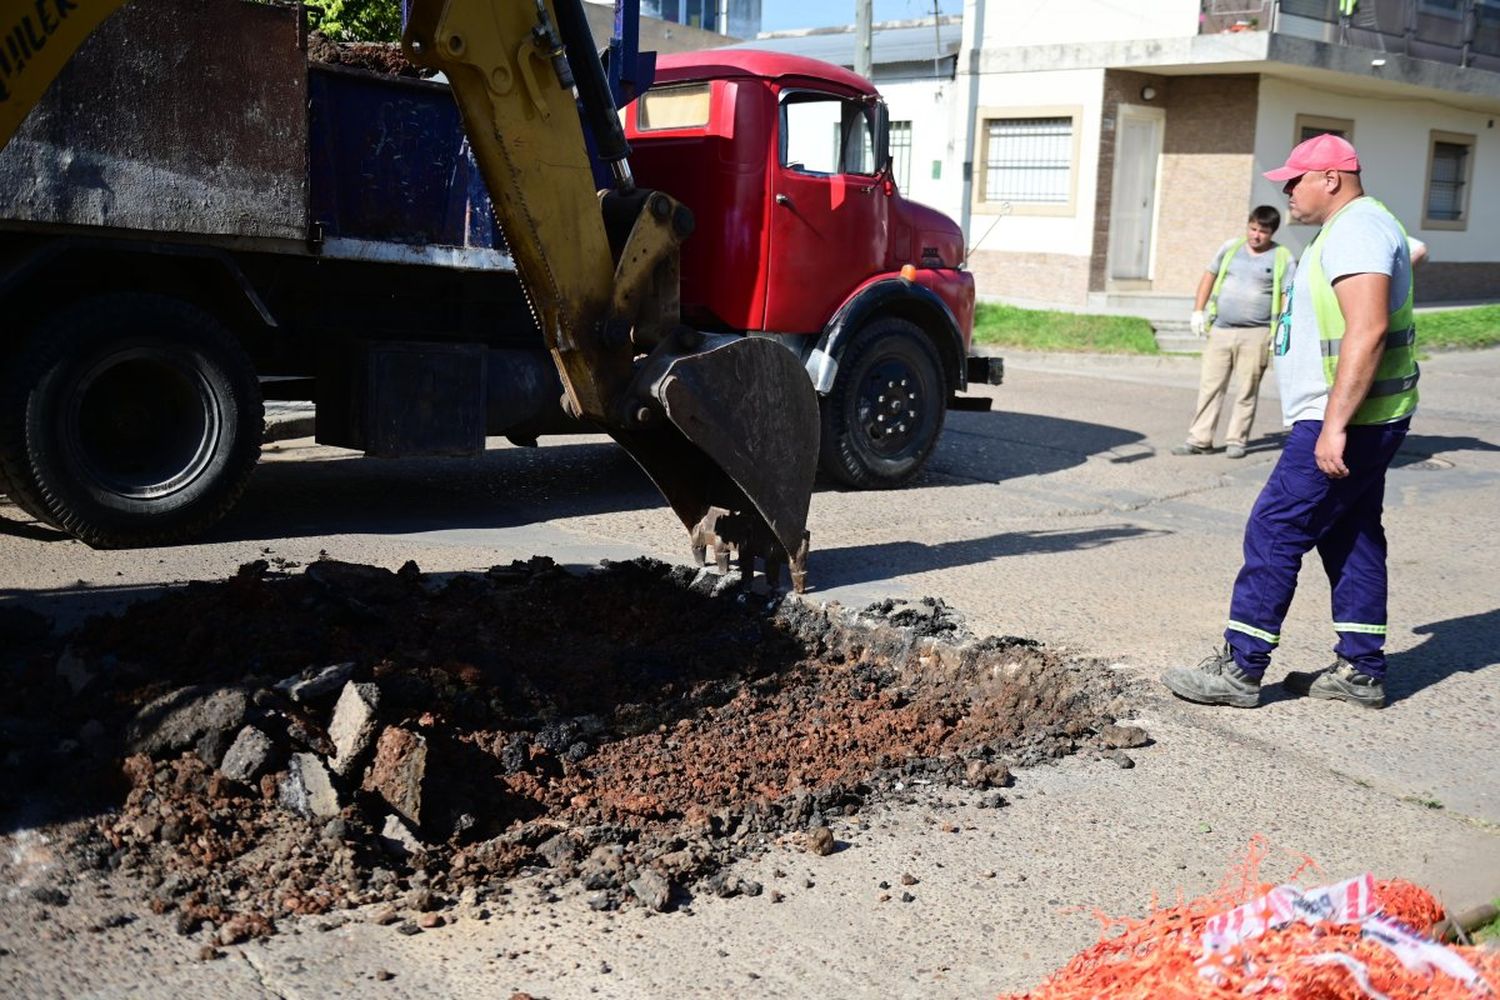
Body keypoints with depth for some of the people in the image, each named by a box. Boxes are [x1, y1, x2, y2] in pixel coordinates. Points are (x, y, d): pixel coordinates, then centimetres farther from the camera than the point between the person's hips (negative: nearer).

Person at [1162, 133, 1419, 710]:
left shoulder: (1357, 229, -16)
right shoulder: (1351, 229, 19)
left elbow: (1368, 330, -27)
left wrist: (1334, 425, -30)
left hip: (1346, 422, -11)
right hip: (1360, 421, 11)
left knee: (1274, 533, -9)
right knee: (1351, 538, 13)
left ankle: (1239, 669, -5)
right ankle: (1361, 671, 20)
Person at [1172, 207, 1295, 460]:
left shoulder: (1282, 258, -1)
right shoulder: (1231, 248, 9)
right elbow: (1210, 276, 18)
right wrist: (1198, 311, 11)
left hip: (1255, 335, -3)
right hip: (1220, 330, 3)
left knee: (1246, 391, 2)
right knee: (1209, 386, 2)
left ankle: (1236, 440, 11)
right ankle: (1199, 440, 5)